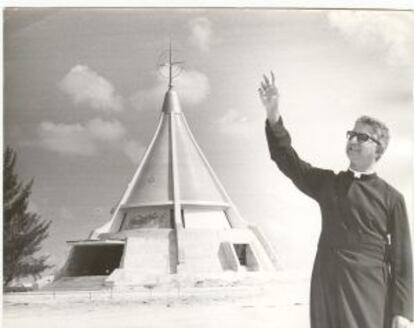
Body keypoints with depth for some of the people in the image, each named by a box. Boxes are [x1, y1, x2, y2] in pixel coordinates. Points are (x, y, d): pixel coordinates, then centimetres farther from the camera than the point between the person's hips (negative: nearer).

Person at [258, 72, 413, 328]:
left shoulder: (391, 198, 0)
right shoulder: (328, 183, 10)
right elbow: (288, 160, -1)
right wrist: (274, 116, -15)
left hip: (368, 297, -3)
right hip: (325, 290, 4)